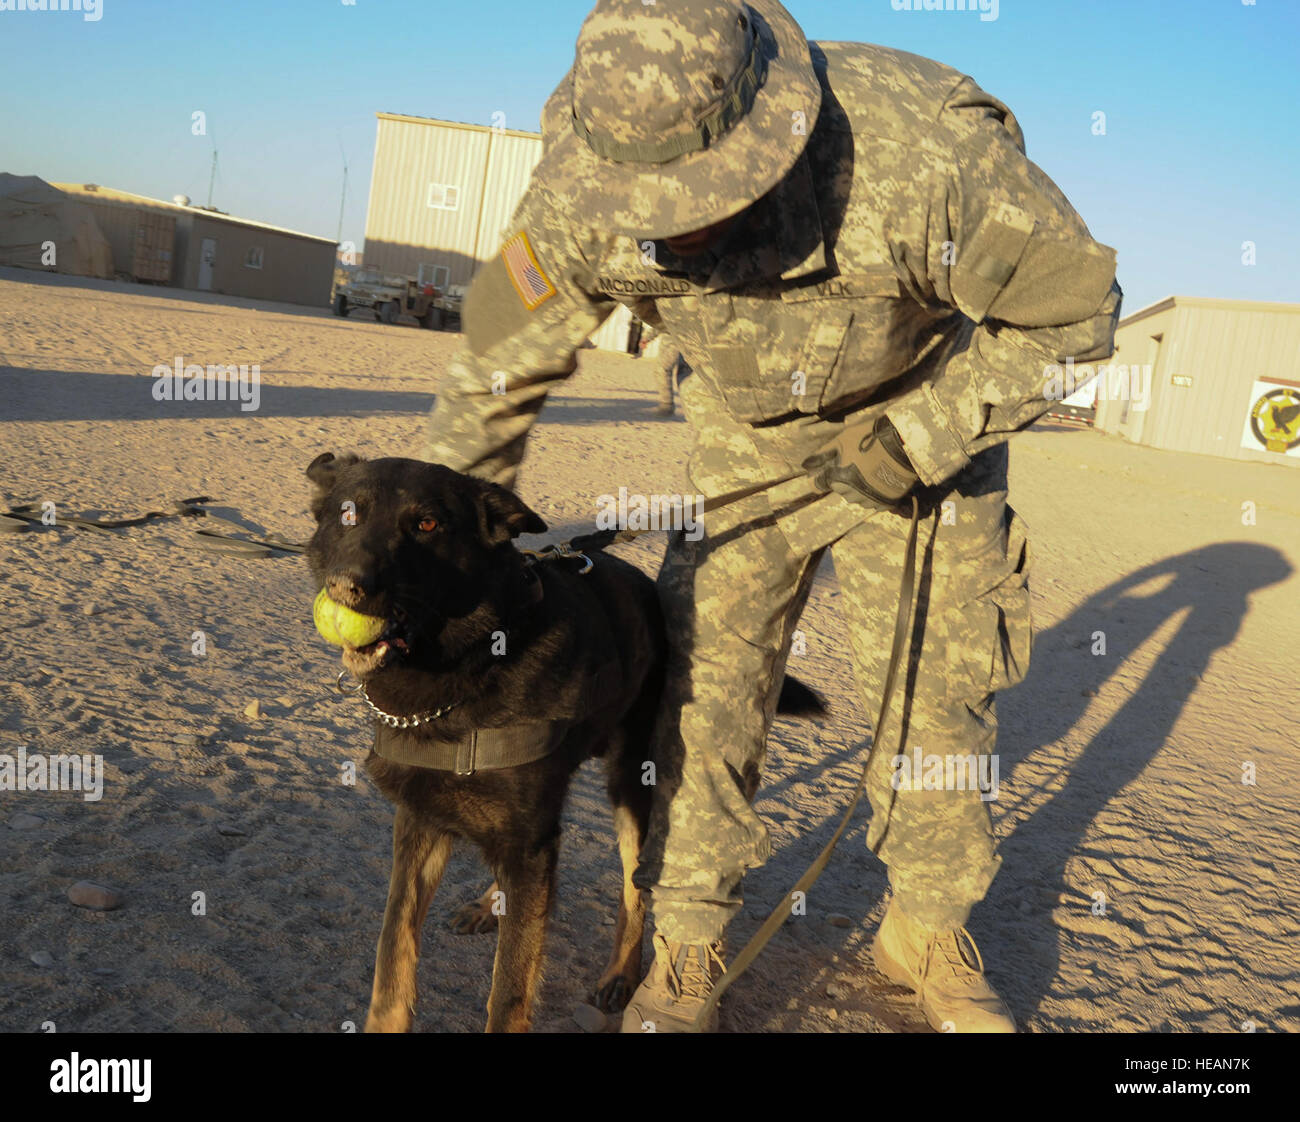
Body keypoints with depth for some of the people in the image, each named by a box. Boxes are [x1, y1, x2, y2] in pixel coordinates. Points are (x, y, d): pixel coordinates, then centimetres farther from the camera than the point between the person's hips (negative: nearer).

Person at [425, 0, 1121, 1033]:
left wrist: (918, 438, -24)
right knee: (706, 678, -6)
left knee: (935, 683, -1)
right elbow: (502, 359, -11)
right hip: (750, 435, 2)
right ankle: (686, 945, 12)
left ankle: (928, 932, 22)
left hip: (923, 417, -1)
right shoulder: (586, 191, -26)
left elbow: (1073, 302, -20)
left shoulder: (926, 147, -36)